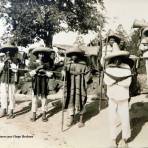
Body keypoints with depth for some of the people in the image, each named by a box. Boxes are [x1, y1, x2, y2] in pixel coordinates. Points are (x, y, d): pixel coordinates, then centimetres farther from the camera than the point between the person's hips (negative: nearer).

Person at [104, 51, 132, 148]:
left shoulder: (126, 67, -7)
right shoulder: (108, 67, -4)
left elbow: (127, 83, -16)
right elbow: (107, 81, -16)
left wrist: (114, 80, -15)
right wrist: (120, 80, -18)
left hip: (123, 98, -1)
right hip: (112, 98, 1)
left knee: (125, 119, 3)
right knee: (112, 119, 6)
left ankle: (125, 139, 24)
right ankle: (113, 139, 23)